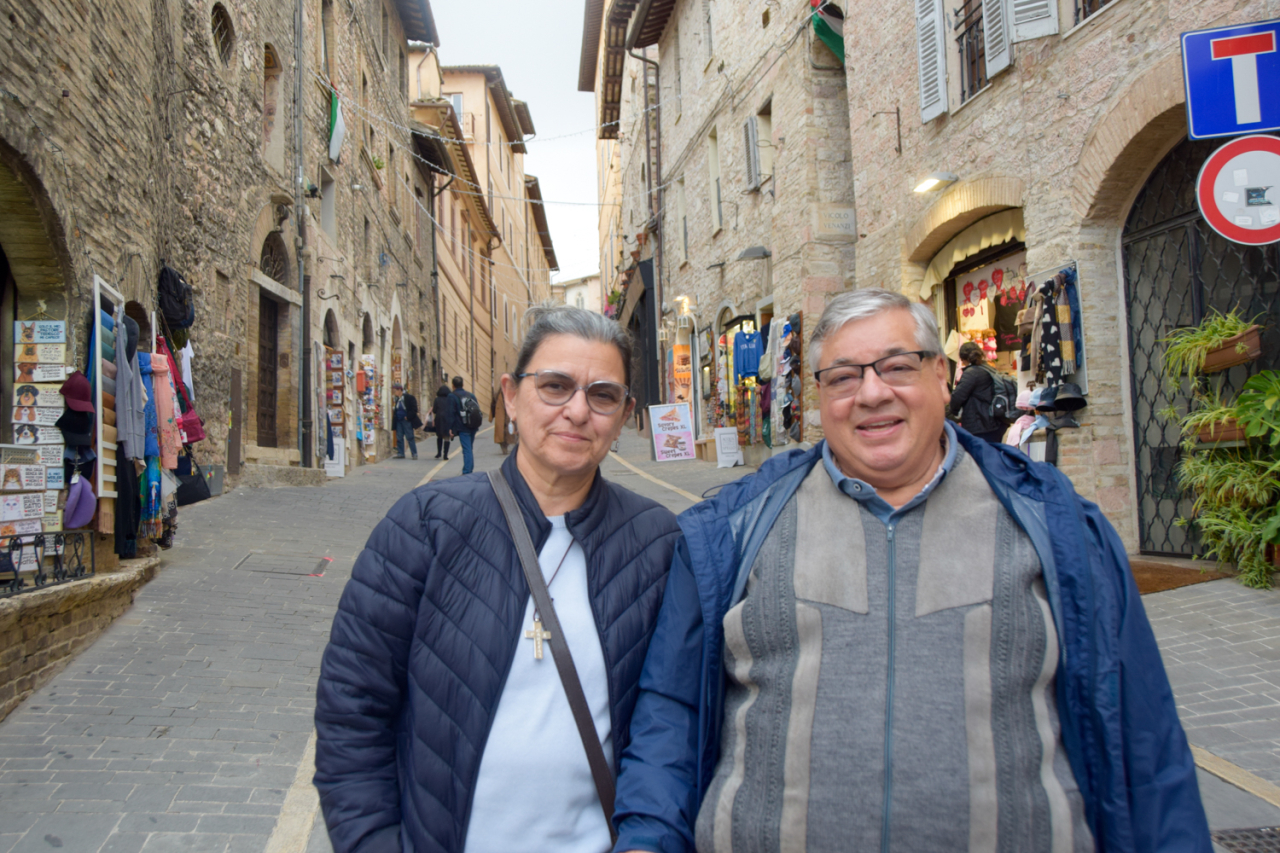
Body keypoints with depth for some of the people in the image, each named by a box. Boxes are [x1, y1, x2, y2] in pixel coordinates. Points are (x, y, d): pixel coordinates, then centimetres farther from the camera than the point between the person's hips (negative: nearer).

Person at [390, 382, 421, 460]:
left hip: (407, 421, -6)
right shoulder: (396, 399, 10)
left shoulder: (410, 398, -9)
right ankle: (400, 453, 10)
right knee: (399, 438, 4)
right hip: (398, 421, 6)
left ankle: (414, 454, 2)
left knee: (410, 438, -4)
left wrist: (408, 417, -15)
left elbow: (414, 410, -11)